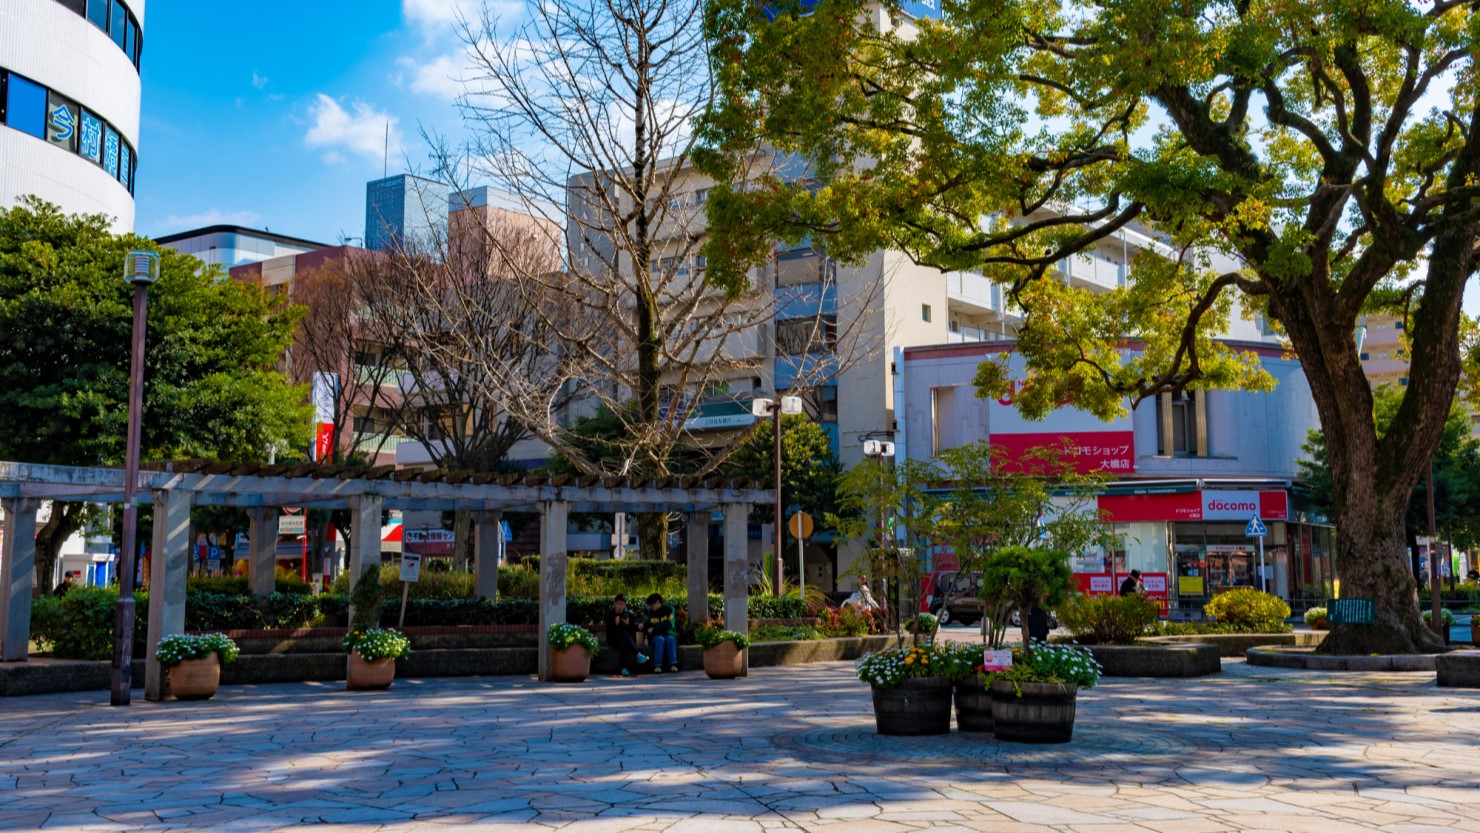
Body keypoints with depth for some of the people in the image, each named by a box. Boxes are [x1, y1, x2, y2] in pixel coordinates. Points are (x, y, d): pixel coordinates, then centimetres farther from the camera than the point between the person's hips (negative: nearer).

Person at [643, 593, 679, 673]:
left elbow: (668, 625, -8)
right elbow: (648, 625, 19)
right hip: (656, 636, 1)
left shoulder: (668, 610, 3)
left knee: (670, 639, -37)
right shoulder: (651, 612, 14)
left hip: (668, 634, -1)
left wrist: (654, 628, -15)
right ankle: (657, 665, -45)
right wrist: (643, 626, -5)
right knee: (660, 640, -36)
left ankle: (673, 664, -41)